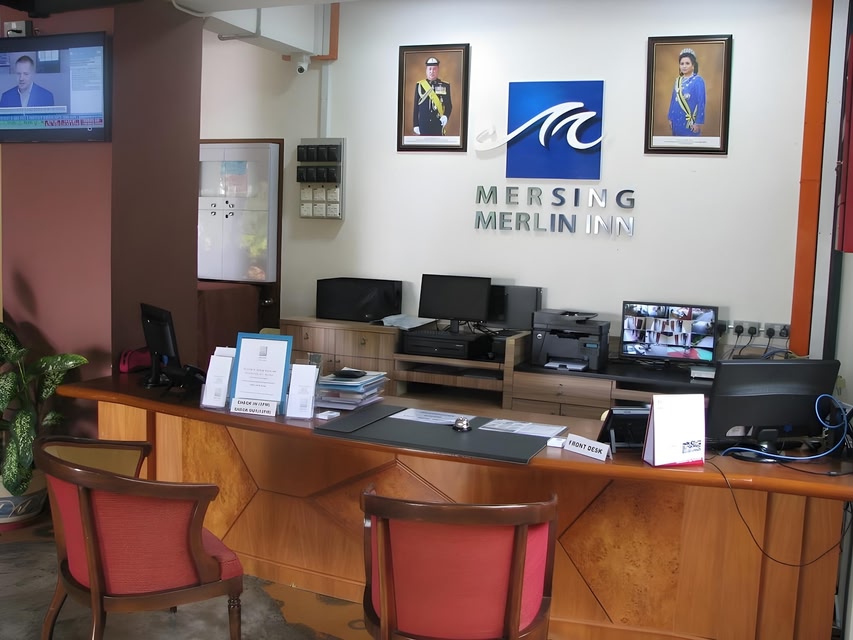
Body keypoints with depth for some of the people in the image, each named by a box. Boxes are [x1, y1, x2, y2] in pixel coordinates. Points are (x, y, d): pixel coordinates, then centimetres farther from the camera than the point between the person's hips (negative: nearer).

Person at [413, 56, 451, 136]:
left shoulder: (445, 85, 2)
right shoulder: (419, 85, 3)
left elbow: (449, 105, 6)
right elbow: (416, 107, 6)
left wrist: (446, 116, -15)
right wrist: (416, 124, 2)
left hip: (438, 124, 0)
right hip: (423, 124, 0)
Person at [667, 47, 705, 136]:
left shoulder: (698, 80, -9)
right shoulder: (678, 80, 11)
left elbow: (701, 103, -12)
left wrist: (698, 122, -16)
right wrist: (670, 118, 12)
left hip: (690, 122, -7)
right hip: (677, 120, 7)